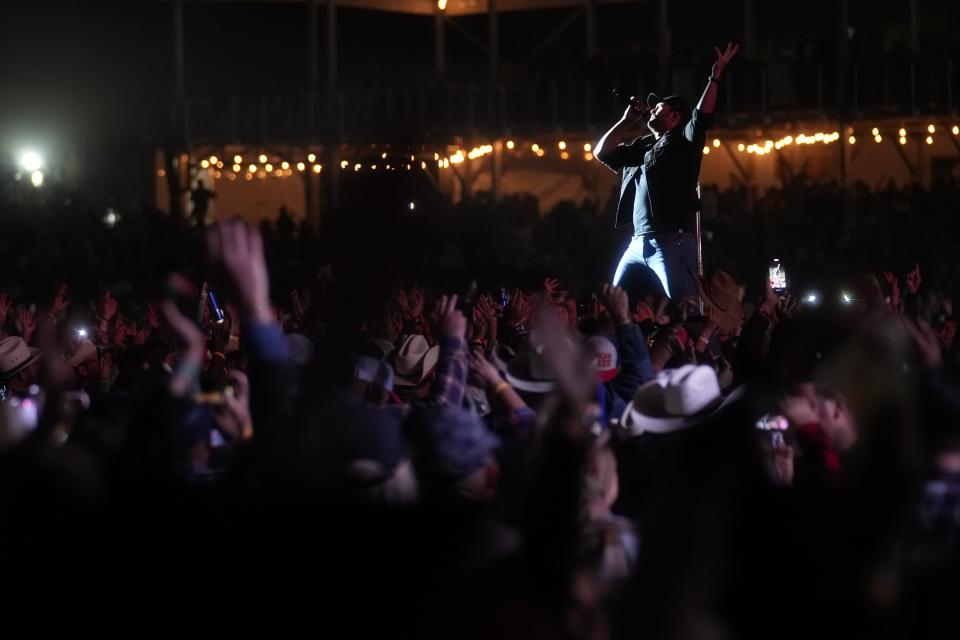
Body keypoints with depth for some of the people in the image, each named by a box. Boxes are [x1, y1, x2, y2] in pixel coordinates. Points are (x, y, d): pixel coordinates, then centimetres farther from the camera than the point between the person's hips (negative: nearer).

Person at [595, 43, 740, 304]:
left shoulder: (683, 142, 5)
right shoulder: (641, 146, 25)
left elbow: (701, 117, -12)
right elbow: (602, 152, 23)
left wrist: (715, 77, -19)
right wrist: (627, 120, 21)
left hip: (671, 241, -7)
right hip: (638, 243, 7)